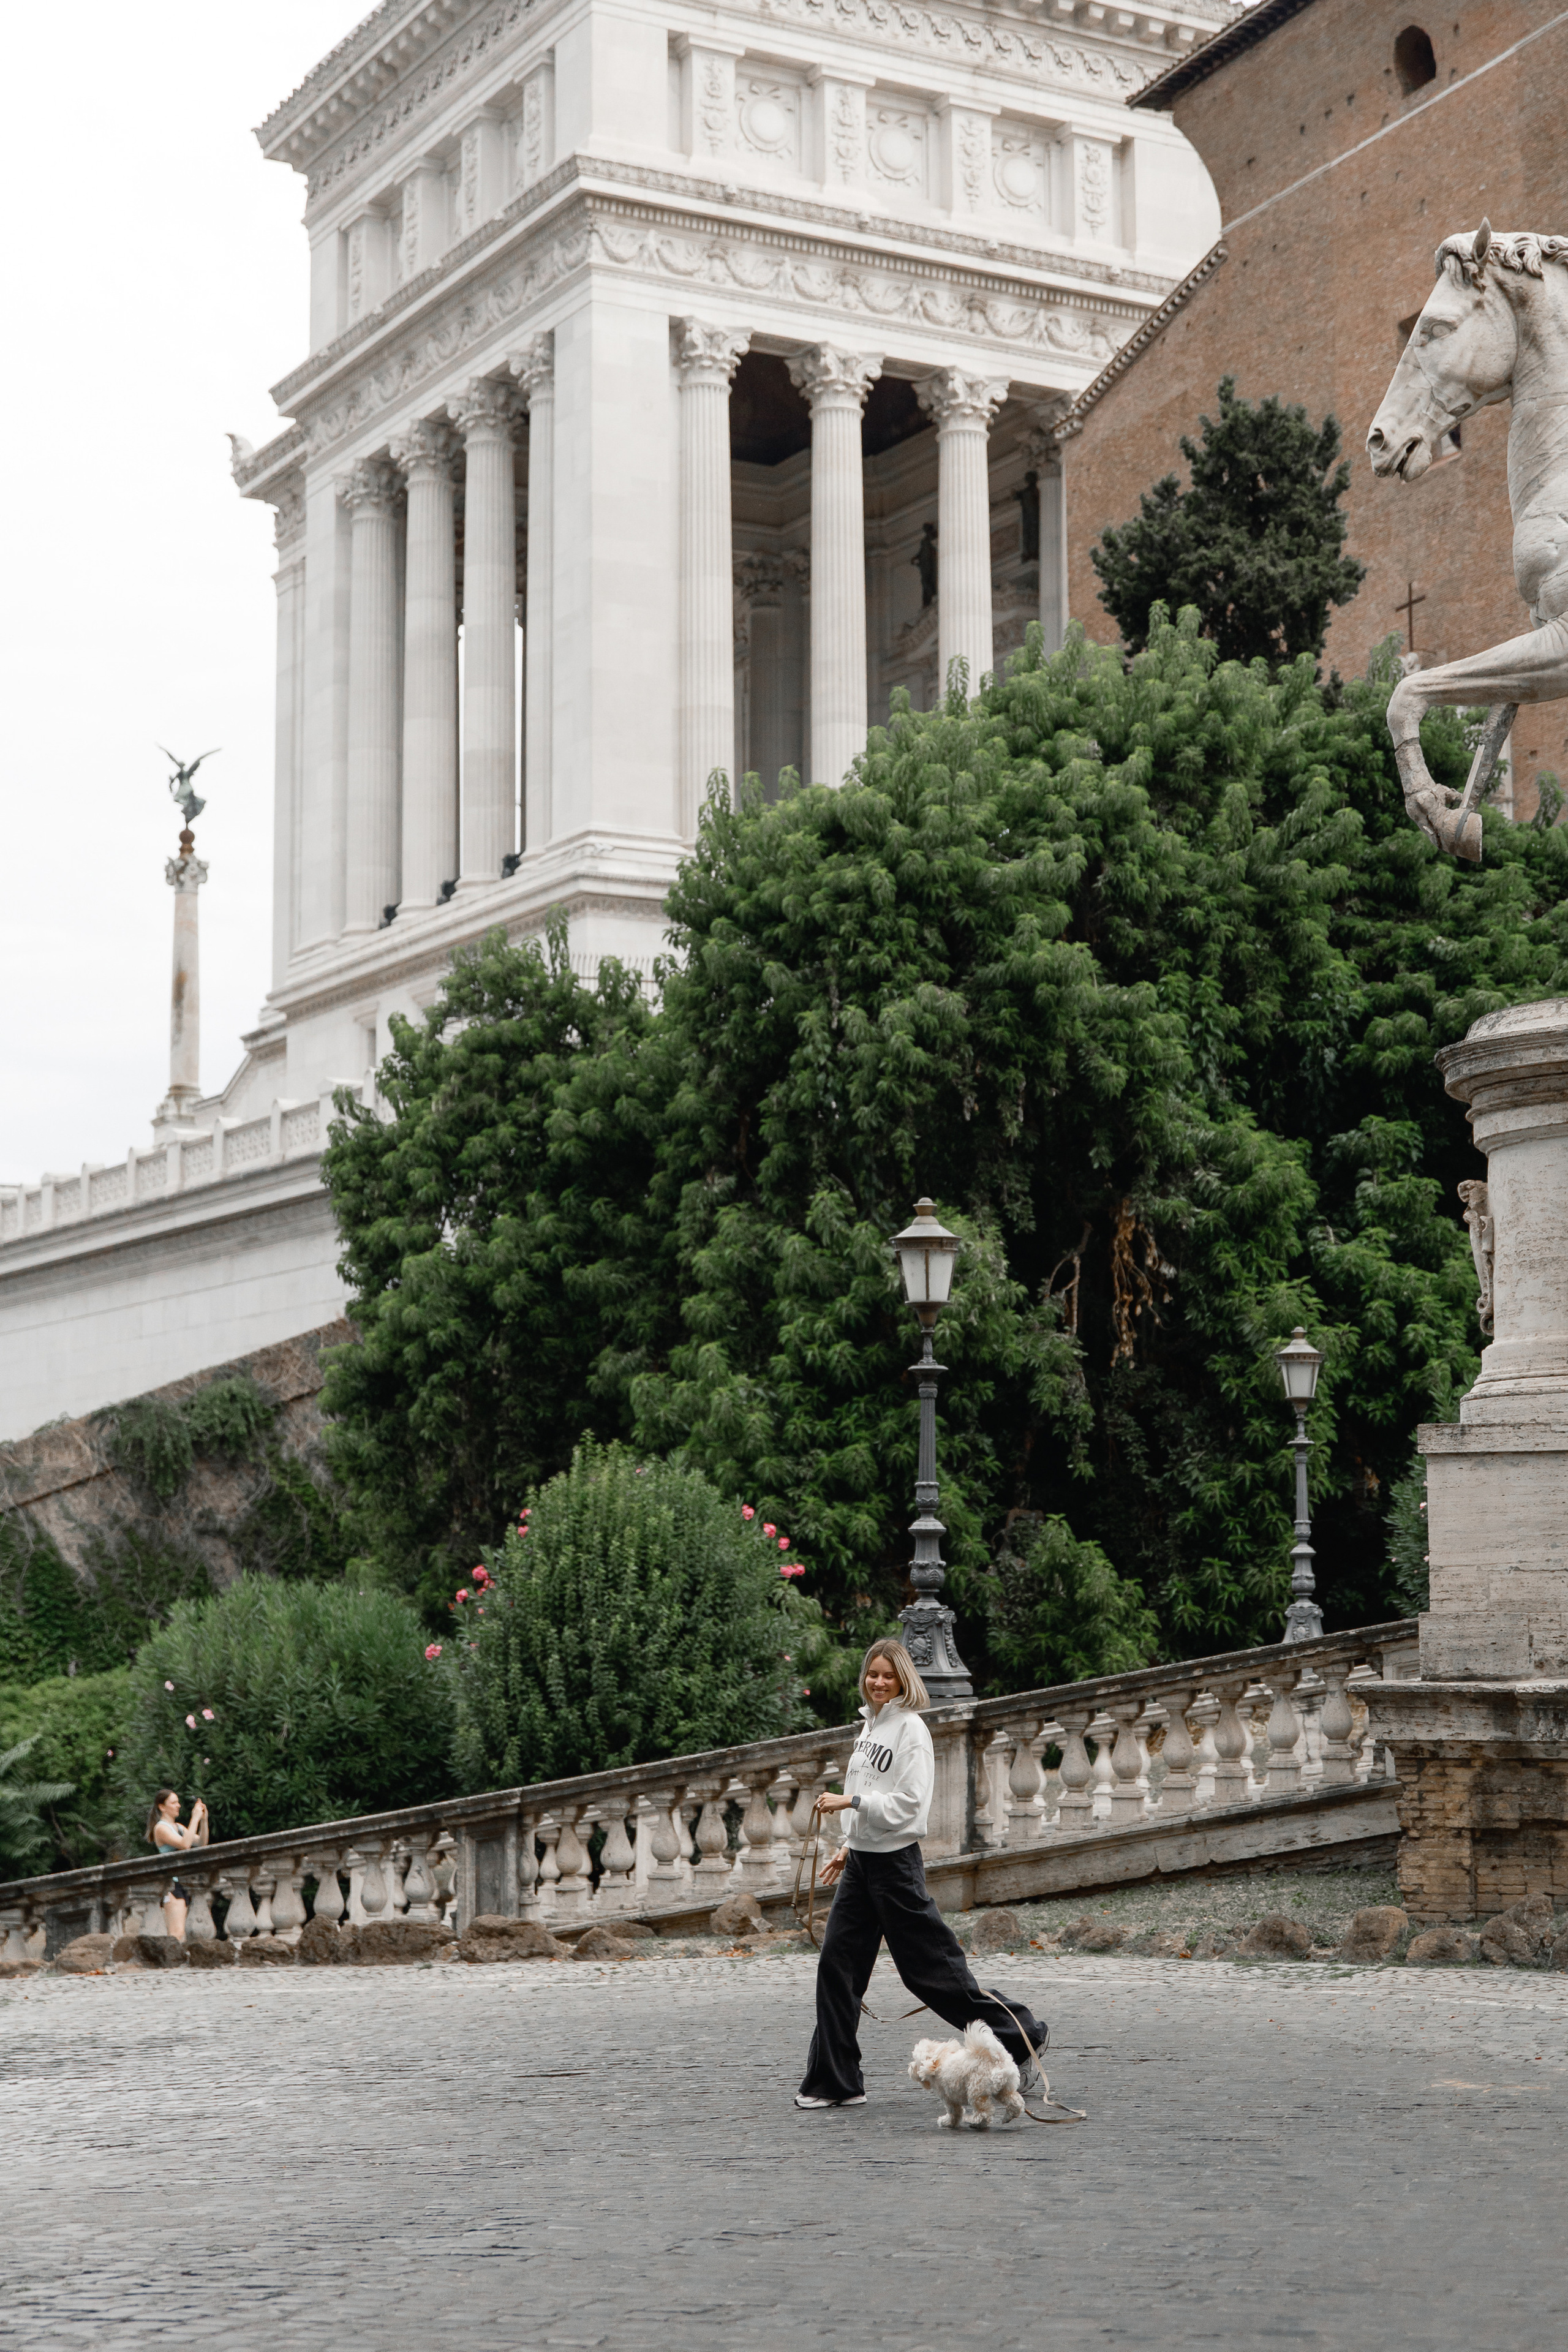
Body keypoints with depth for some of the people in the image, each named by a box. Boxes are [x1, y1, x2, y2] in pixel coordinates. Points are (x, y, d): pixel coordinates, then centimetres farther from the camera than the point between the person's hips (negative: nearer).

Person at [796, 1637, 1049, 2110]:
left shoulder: (910, 1730, -11)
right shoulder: (870, 1725, 13)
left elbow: (906, 1805, -18)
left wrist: (851, 1802, -23)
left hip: (895, 1862, -8)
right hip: (861, 1862, 8)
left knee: (931, 1964, -2)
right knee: (837, 1965, 2)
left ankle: (1017, 2040, 11)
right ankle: (835, 2081, 6)